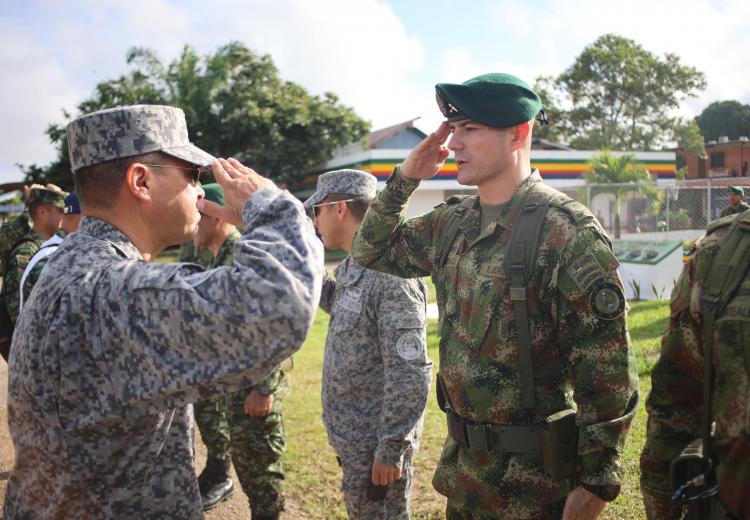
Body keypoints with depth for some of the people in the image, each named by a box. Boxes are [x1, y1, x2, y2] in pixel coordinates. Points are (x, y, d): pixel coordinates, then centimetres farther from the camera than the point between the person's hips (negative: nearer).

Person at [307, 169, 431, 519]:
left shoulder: (391, 274, -22)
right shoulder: (351, 268, 7)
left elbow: (410, 373, -24)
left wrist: (391, 449, -21)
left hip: (376, 444, -9)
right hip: (354, 438, 9)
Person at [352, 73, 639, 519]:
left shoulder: (569, 232, -18)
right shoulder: (452, 223, 3)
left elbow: (608, 375, -18)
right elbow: (372, 252, 16)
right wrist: (403, 180, 1)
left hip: (534, 476, -7)